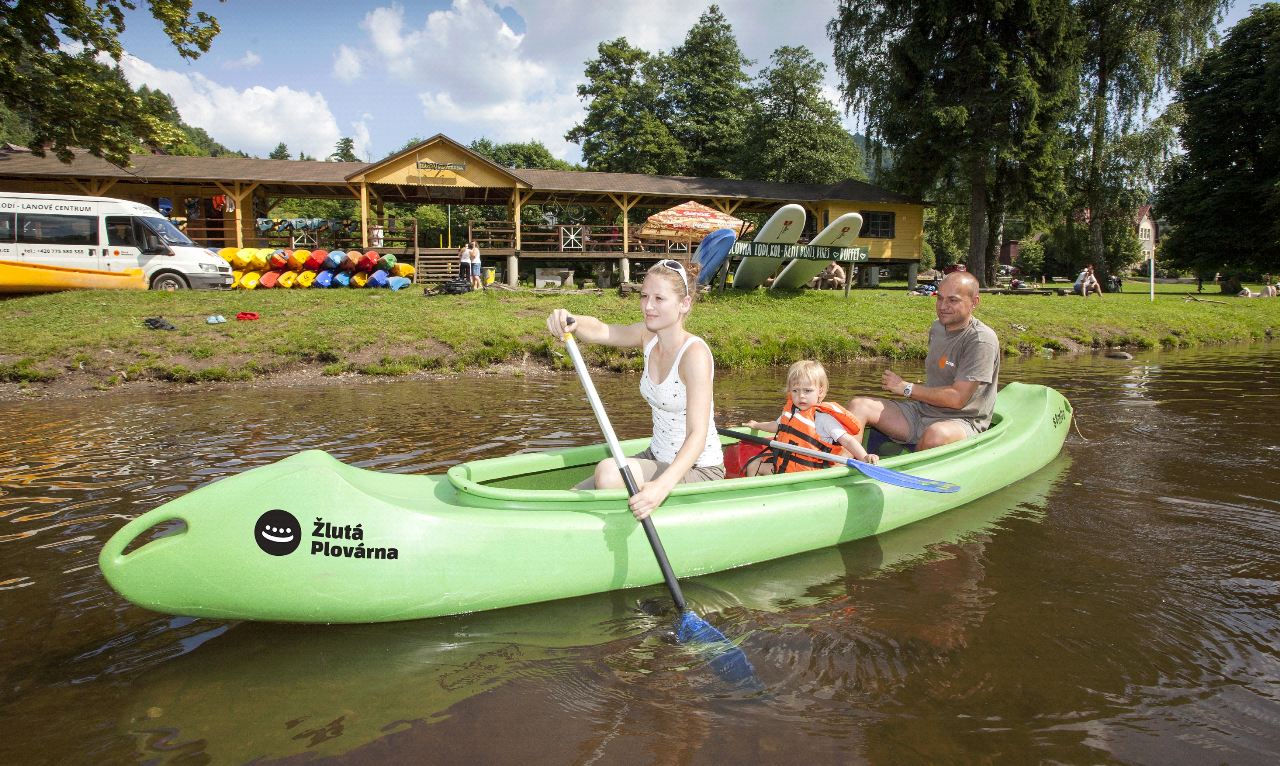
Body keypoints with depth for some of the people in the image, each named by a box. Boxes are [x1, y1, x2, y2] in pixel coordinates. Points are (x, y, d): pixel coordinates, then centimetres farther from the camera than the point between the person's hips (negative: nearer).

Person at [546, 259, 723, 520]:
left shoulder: (694, 352, -23)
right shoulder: (649, 336, -1)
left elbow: (698, 435, -31)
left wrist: (662, 486, -45)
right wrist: (569, 322, -34)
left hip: (698, 471, -7)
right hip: (657, 460, 7)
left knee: (609, 471, -28)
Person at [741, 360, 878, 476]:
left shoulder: (823, 418, -15)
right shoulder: (791, 410, 8)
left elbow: (847, 440, -19)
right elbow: (778, 425, 31)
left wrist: (864, 457, -35)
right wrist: (757, 425, 47)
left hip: (804, 470, -8)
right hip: (782, 460, 8)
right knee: (753, 465, 7)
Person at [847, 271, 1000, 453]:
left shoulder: (982, 340, -15)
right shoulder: (937, 328, 10)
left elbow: (956, 398, -20)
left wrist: (907, 388, -11)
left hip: (961, 422, -7)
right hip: (920, 411, 7)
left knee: (936, 435, -42)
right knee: (859, 405, -12)